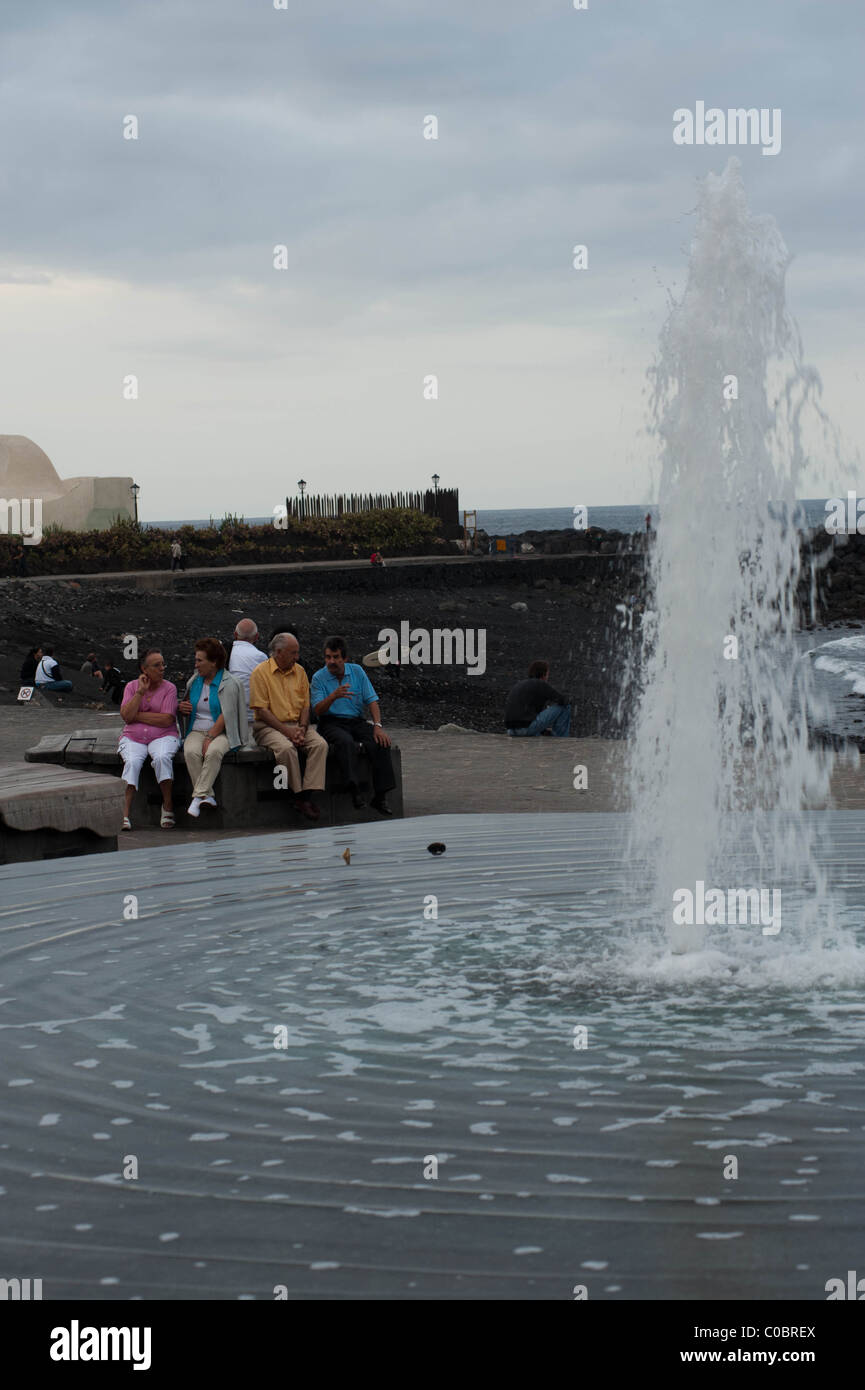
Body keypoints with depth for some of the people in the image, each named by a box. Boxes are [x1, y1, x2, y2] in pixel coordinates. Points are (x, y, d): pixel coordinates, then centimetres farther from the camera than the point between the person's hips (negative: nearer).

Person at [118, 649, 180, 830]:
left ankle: (168, 806, -21)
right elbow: (126, 716, -5)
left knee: (162, 757, -34)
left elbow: (166, 720, -11)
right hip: (133, 737, 1)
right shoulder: (132, 687, 9)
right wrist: (141, 692, -8)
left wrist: (137, 715, -8)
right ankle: (125, 814, -37)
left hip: (162, 736, -1)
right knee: (132, 762, -30)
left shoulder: (169, 688, 2)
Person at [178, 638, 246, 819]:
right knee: (191, 752, -31)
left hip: (221, 732, -4)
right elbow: (186, 706, 32)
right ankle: (207, 796, -32)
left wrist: (210, 738, -20)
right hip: (197, 731, 4)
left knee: (214, 752, -37)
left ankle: (199, 796, -37)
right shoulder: (194, 681, 16)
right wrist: (181, 707, 5)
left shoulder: (230, 683, -3)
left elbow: (226, 714, -12)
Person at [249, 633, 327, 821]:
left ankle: (307, 793, -29)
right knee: (286, 748, -36)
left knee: (320, 744, -23)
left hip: (296, 725, 5)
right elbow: (262, 710, -11)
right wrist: (287, 731, -17)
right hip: (269, 727, -5)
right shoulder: (261, 672, -5)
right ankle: (299, 796, -25)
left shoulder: (300, 672, 12)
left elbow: (305, 706, 13)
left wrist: (302, 729, -7)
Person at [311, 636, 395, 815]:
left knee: (379, 743, -26)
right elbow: (318, 710, -11)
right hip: (331, 723, -3)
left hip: (356, 721, 3)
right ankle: (353, 790, -43)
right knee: (345, 741, -37)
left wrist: (378, 726, -13)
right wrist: (333, 696, -31)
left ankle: (379, 796, -25)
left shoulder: (357, 672, 6)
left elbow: (372, 700, 3)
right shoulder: (319, 678, -1)